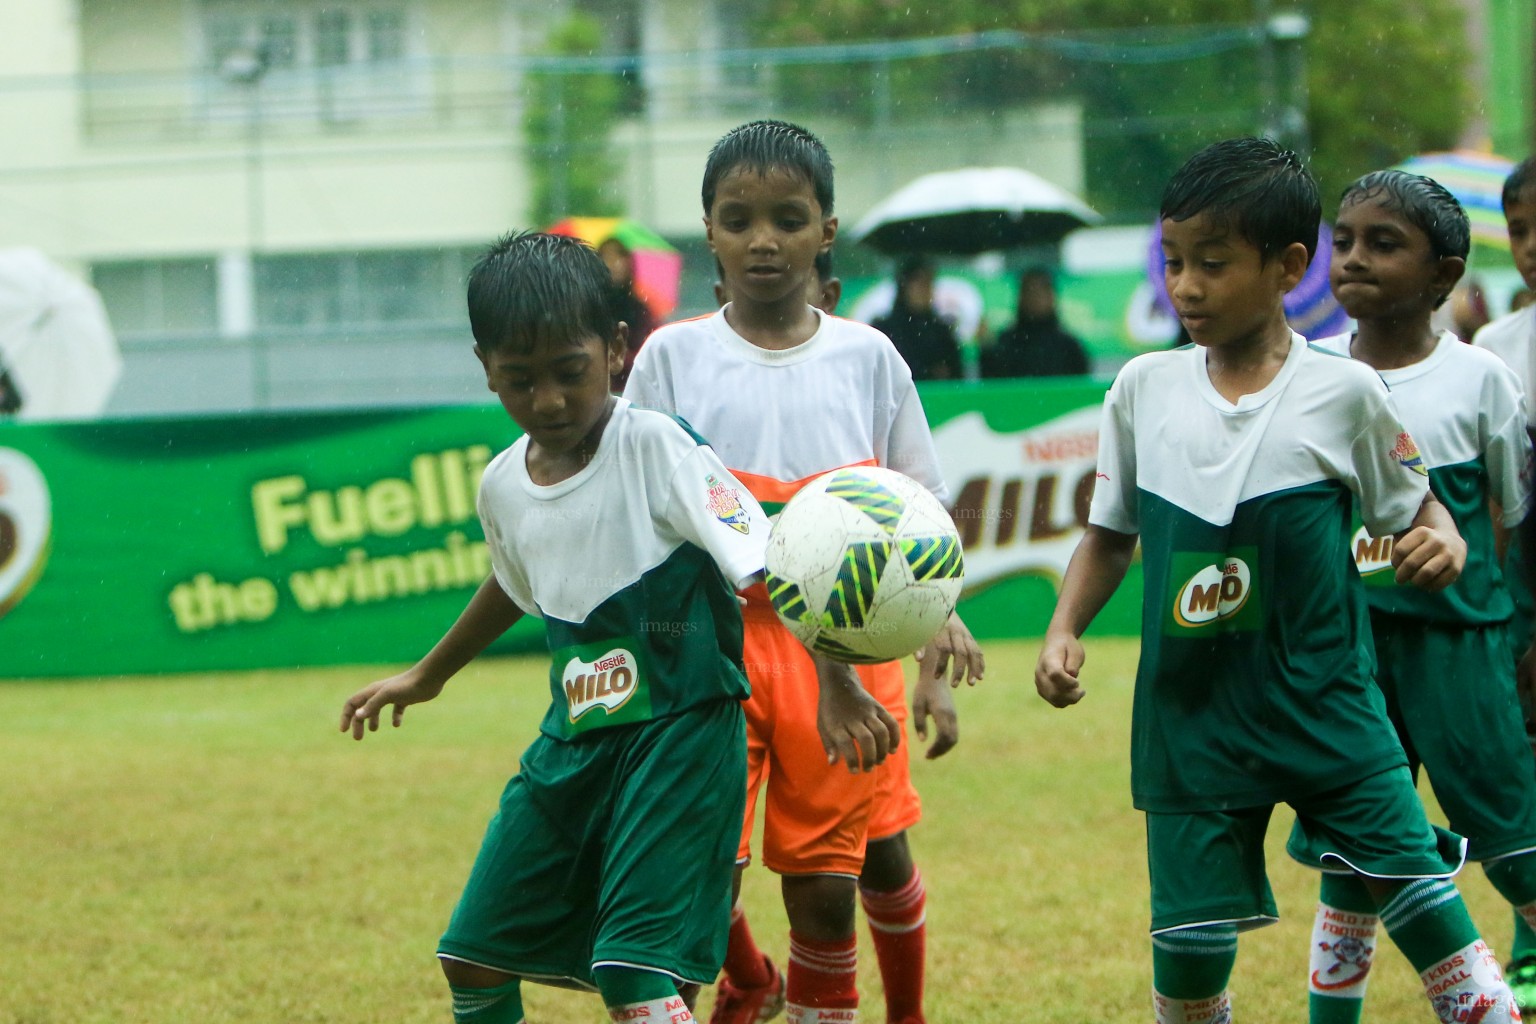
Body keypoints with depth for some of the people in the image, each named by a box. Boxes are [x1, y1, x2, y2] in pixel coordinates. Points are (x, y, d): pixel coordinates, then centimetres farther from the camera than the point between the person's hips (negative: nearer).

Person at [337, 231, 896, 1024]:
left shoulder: (657, 449, -16)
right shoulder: (503, 487, 5)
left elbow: (764, 566, -21)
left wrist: (834, 683, -32)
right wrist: (427, 676, 41)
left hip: (680, 733, -7)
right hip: (570, 742, 7)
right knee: (473, 953, 11)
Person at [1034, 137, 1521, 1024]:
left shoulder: (1344, 392, -6)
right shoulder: (1144, 388, 2)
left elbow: (1412, 507, 5)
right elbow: (1111, 533, 14)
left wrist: (1440, 542, -17)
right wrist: (1064, 632, 0)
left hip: (1325, 708, -2)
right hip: (1192, 717, 2)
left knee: (1428, 907, -8)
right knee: (1189, 942, 1)